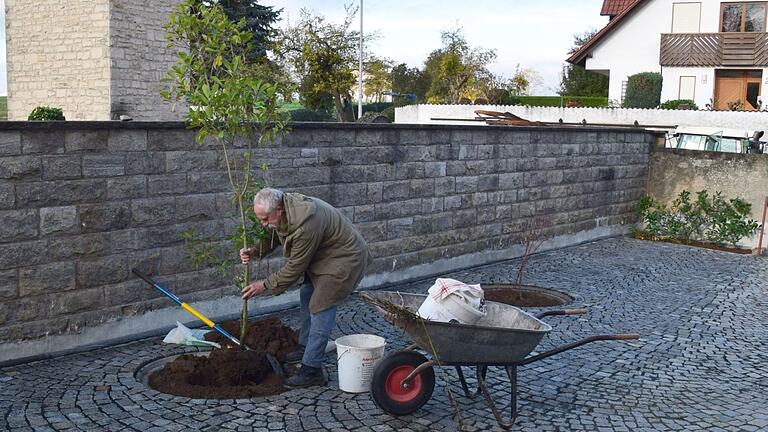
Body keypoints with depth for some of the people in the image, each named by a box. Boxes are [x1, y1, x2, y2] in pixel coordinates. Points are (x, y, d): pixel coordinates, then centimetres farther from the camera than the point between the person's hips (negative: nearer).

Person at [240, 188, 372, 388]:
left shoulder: (305, 225, -36)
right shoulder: (286, 204, -7)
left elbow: (295, 267, -24)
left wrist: (265, 285, -13)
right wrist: (255, 251, -7)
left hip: (345, 259, -10)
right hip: (324, 255, 10)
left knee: (320, 306, -13)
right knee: (306, 296, 17)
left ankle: (312, 370, -10)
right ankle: (306, 347, 33)